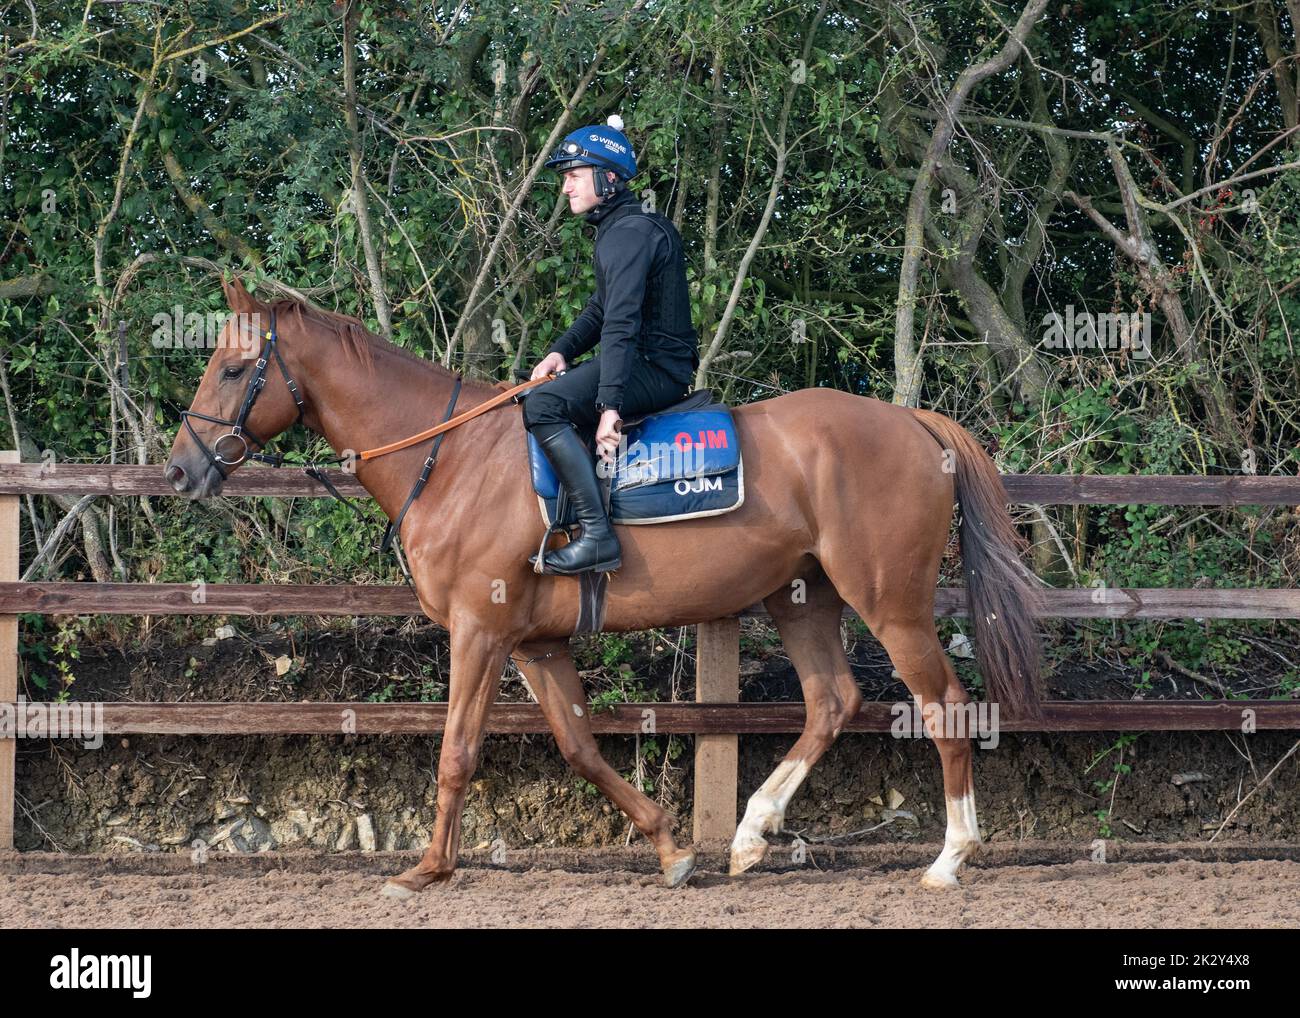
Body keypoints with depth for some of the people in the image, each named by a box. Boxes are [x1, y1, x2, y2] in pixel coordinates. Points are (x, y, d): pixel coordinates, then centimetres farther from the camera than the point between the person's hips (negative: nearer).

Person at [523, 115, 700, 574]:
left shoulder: (630, 235, -17)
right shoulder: (616, 229, 18)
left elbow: (620, 325, -26)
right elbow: (601, 310, 24)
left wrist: (610, 404, -32)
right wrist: (561, 351, 6)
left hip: (657, 368, -11)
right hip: (653, 365, 11)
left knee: (543, 405, -26)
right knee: (547, 399, 22)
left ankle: (598, 535, -32)